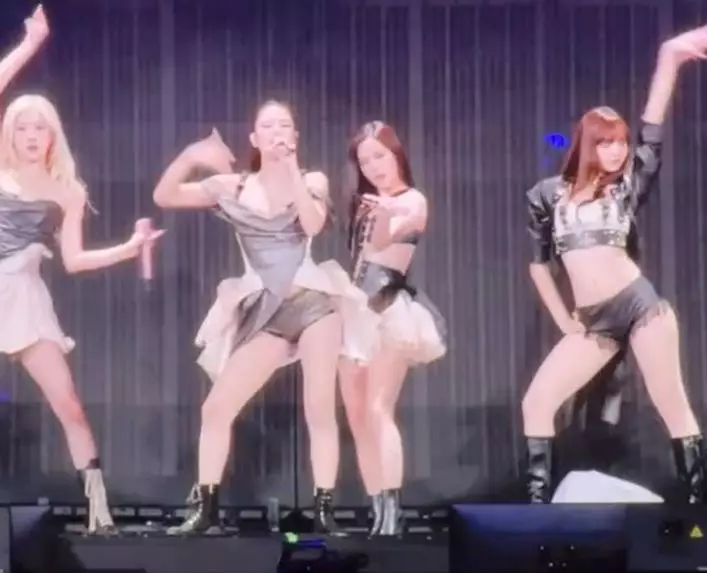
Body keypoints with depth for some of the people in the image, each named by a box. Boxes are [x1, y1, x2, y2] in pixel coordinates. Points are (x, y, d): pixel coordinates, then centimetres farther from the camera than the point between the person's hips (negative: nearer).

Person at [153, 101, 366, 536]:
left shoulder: (313, 181, 8)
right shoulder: (233, 187, 8)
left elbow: (313, 225, -12)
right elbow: (164, 197, 1)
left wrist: (292, 171, -10)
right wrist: (190, 157, -15)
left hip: (314, 300, -1)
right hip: (265, 312, 1)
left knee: (320, 410, -5)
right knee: (217, 408, -4)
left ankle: (325, 514, -1)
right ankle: (206, 512, 2)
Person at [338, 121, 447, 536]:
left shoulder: (414, 201, -3)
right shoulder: (364, 202, 18)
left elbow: (385, 238, -24)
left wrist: (385, 215, -43)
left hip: (391, 310, -7)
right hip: (357, 309, 7)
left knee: (378, 412, -19)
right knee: (358, 418, 5)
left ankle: (393, 515, -25)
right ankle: (381, 516, 9)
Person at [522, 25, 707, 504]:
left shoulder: (627, 187, 4)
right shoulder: (549, 195, 7)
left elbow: (652, 137, -7)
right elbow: (538, 262, 14)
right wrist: (563, 320, 8)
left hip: (639, 304, -3)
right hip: (594, 320, 3)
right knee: (536, 402, -3)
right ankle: (539, 503, 5)